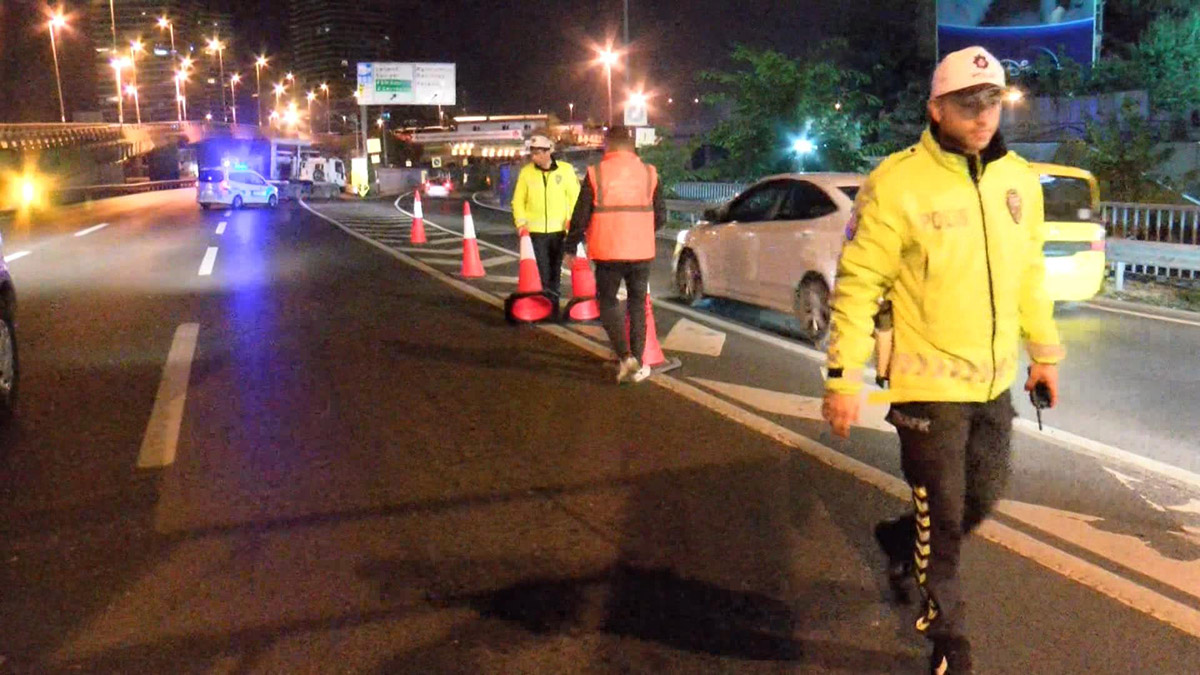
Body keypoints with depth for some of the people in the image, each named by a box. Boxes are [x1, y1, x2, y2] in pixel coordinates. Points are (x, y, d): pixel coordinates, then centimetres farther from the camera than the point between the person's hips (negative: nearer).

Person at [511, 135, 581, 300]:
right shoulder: (526, 172, 1)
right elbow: (518, 200, 6)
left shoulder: (566, 170, 0)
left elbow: (575, 197, 4)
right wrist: (521, 222, -6)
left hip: (559, 229, 1)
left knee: (556, 268, 13)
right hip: (535, 230, -1)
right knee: (540, 270, -2)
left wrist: (571, 220, -5)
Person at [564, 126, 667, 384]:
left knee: (607, 301, 10)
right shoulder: (648, 173, 3)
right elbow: (660, 216, 9)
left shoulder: (596, 174, -5)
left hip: (608, 252, -2)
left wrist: (571, 248, 9)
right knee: (637, 304, 14)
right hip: (641, 252, 3)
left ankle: (625, 356, -8)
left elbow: (580, 217, -4)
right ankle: (637, 365, 14)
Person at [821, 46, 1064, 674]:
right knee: (943, 516, 6)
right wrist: (844, 377, -18)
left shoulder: (1018, 178, 3)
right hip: (929, 382, -6)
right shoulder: (898, 181, -17)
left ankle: (901, 539, 47)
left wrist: (1044, 350, 18)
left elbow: (1029, 273, 14)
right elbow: (858, 283, -16)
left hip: (993, 379, 6)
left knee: (983, 497, 19)